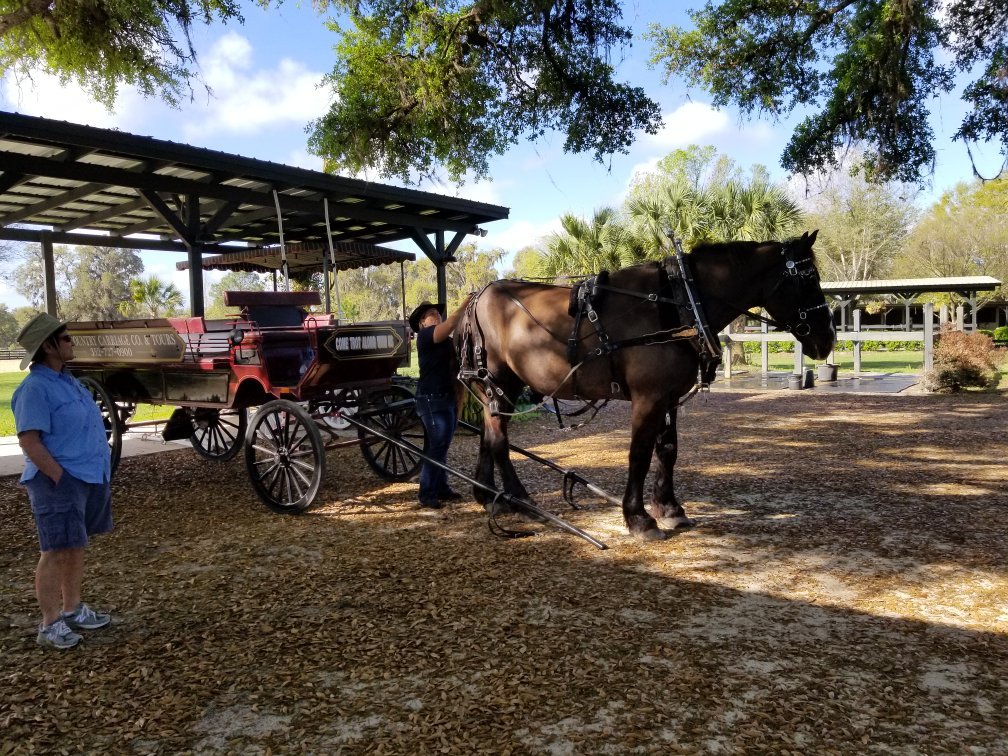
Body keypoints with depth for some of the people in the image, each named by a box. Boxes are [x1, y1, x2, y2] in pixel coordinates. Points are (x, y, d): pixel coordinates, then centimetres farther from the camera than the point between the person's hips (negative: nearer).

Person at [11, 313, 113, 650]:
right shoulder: (35, 388, -16)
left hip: (88, 477, 9)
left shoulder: (65, 380, 12)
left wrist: (98, 473, 16)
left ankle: (72, 610, 29)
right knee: (55, 552, 0)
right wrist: (60, 478, -21)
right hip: (60, 482, -9)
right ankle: (50, 624, 11)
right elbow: (29, 441, -21)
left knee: (75, 547, 16)